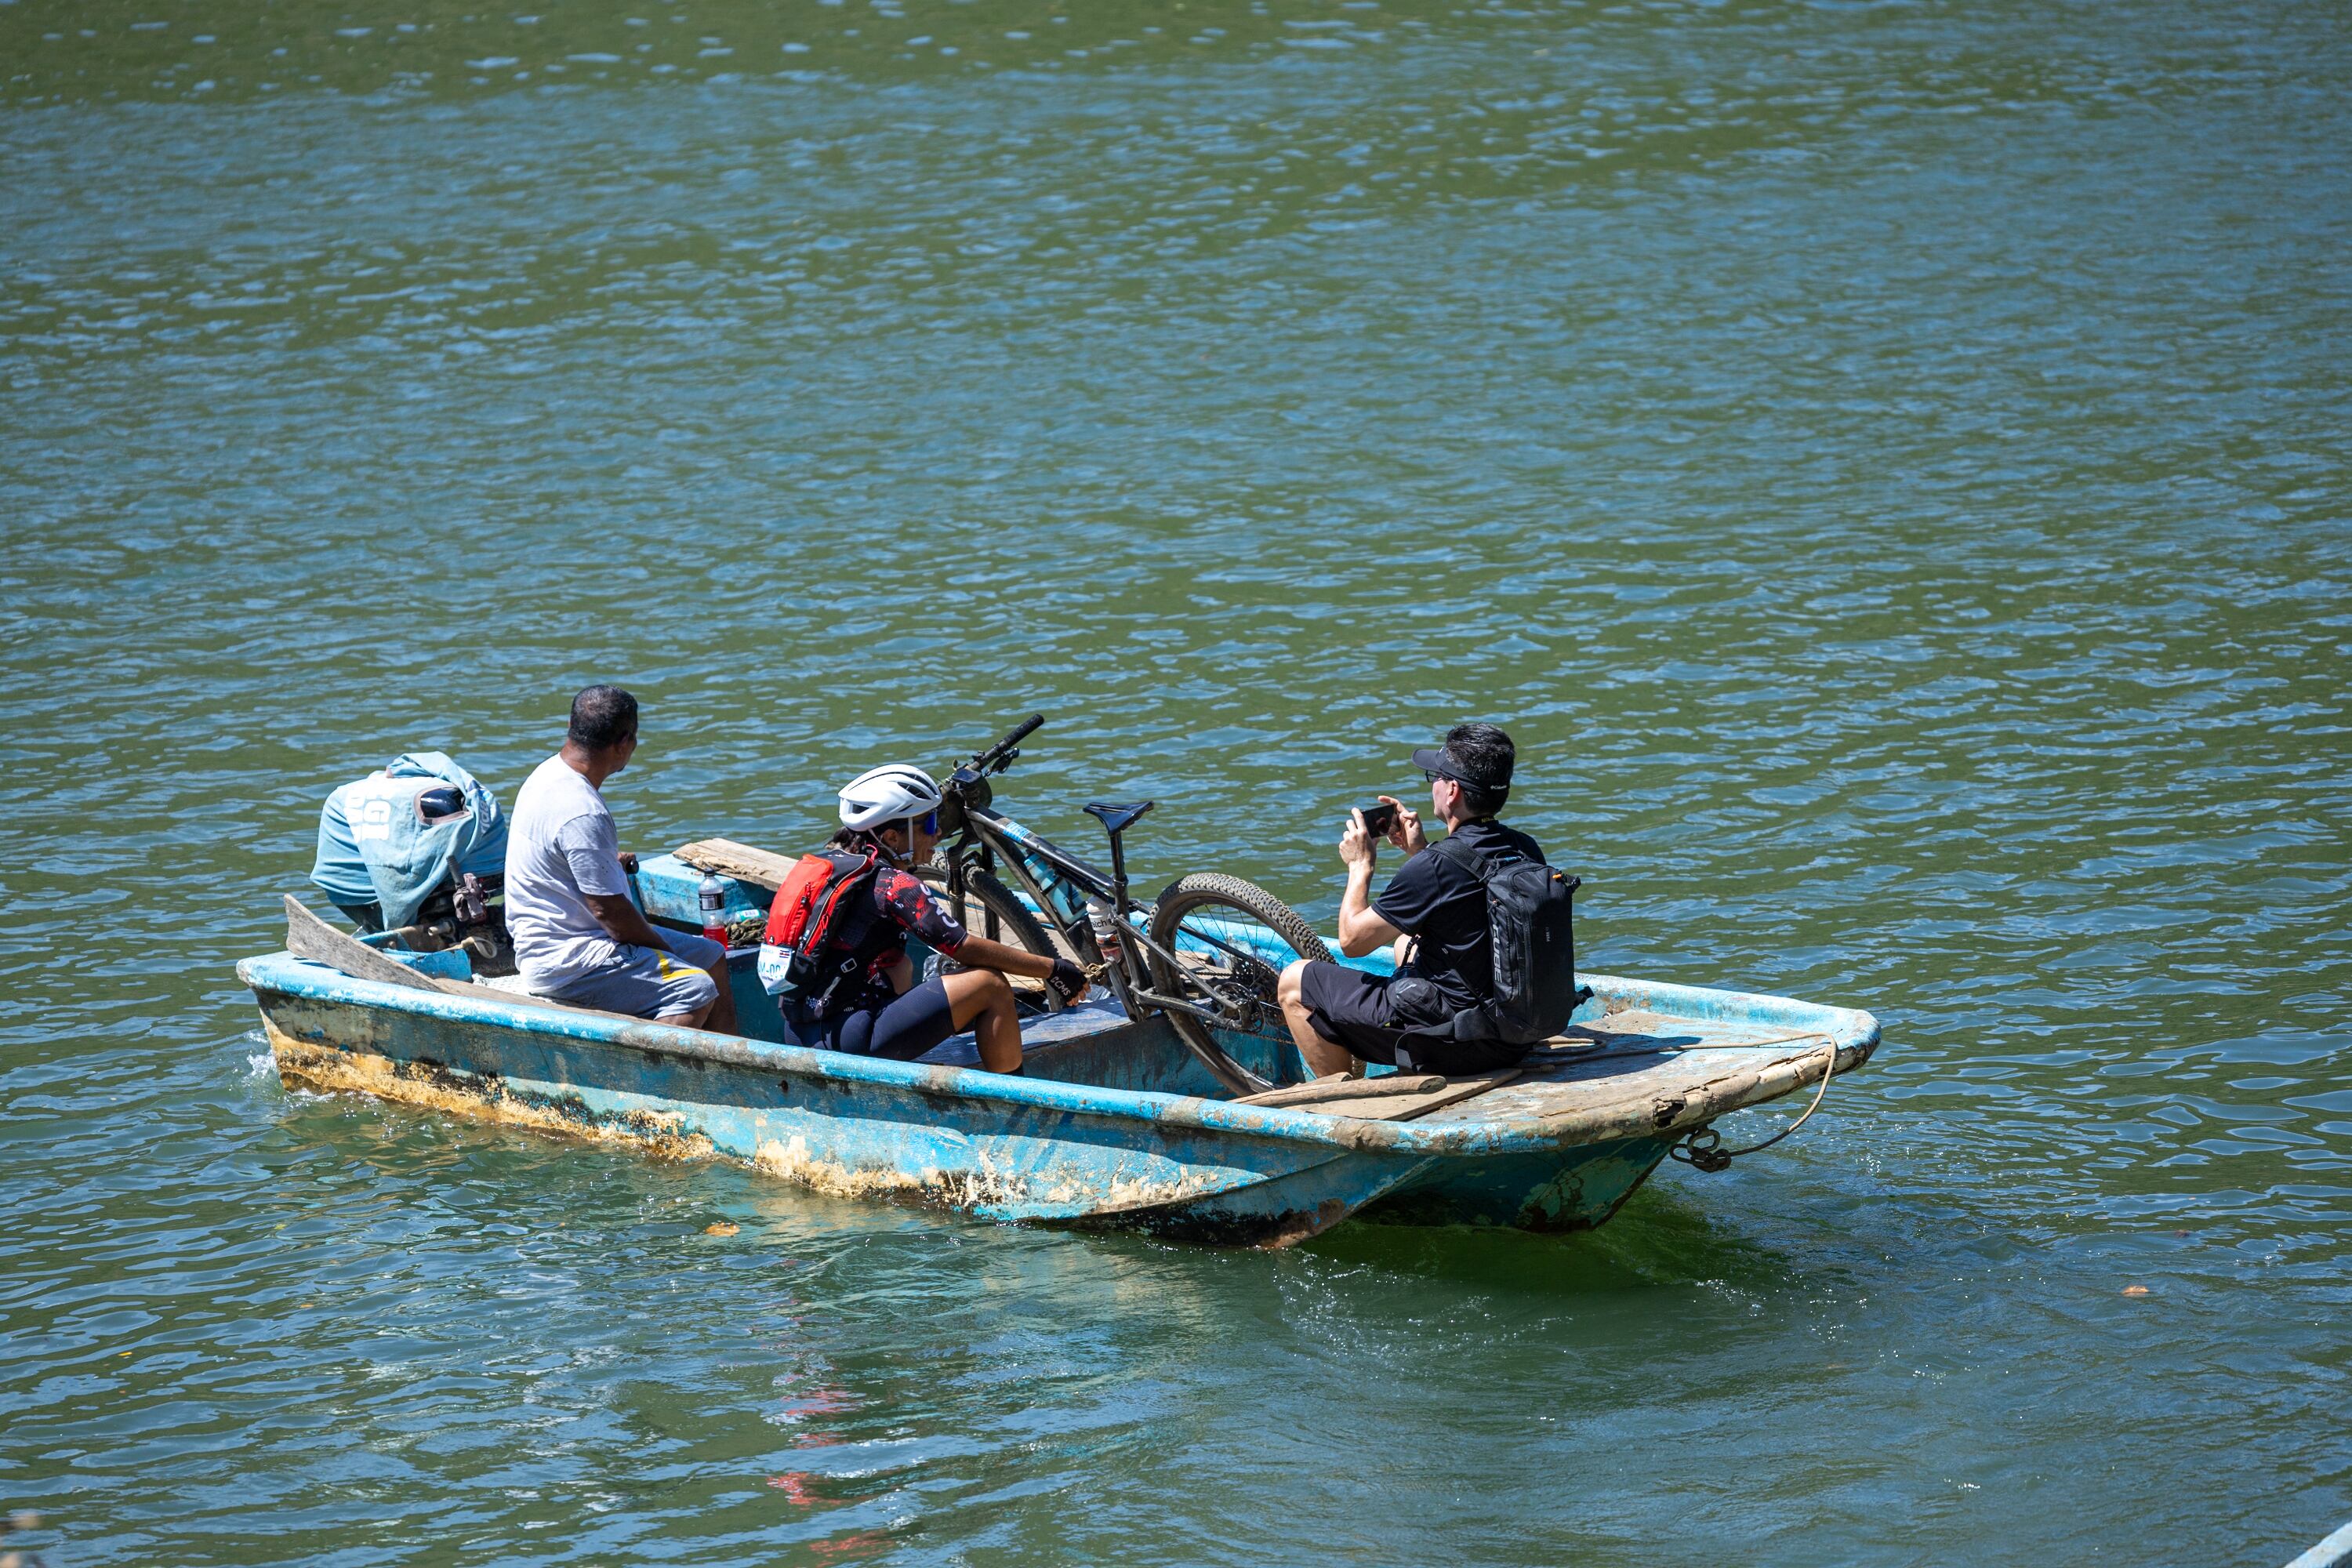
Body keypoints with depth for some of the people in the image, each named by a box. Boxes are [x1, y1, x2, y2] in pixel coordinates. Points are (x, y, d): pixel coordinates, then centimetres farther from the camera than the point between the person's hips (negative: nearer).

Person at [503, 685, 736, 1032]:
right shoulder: (582, 813, -25)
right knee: (697, 990, -23)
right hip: (564, 963, -11)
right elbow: (608, 909, -21)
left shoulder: (550, 772, 7)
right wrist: (663, 948, -7)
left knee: (712, 957, 14)